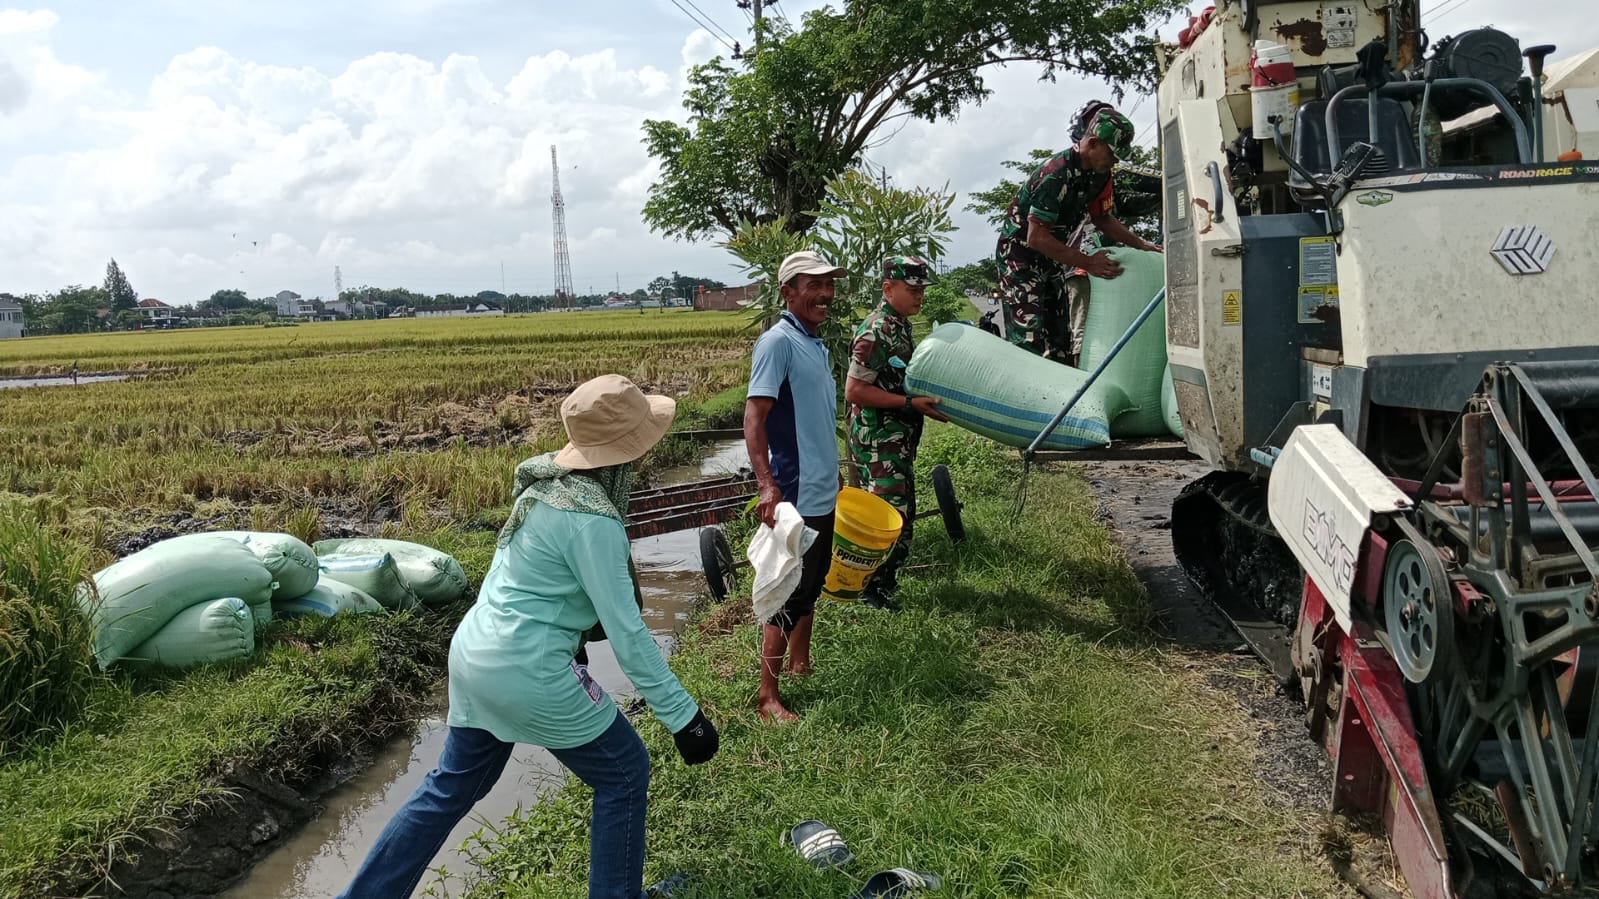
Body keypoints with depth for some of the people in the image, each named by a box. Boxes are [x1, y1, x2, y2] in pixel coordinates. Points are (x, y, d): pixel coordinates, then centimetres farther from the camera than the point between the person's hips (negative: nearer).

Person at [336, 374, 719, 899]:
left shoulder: (545, 478, 3)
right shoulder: (592, 521, -22)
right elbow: (626, 633, -21)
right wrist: (683, 715, -16)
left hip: (473, 653, 9)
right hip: (528, 673, -9)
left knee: (452, 786, 24)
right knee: (624, 774, 11)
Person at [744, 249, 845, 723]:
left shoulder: (817, 343, 10)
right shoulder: (778, 342, -17)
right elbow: (753, 418, -24)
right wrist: (766, 484, -33)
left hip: (823, 492, 9)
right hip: (795, 497, -9)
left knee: (811, 585, 20)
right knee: (789, 595, -2)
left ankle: (800, 662, 35)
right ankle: (767, 696, 8)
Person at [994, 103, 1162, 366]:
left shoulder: (1099, 173, -1)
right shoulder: (1055, 174, -27)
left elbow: (1103, 217, 16)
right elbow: (1037, 237, -29)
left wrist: (1139, 243, 3)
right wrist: (1088, 263, -28)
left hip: (1054, 253, 9)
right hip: (1020, 252, -9)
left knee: (1062, 336, 3)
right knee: (1029, 339, -19)